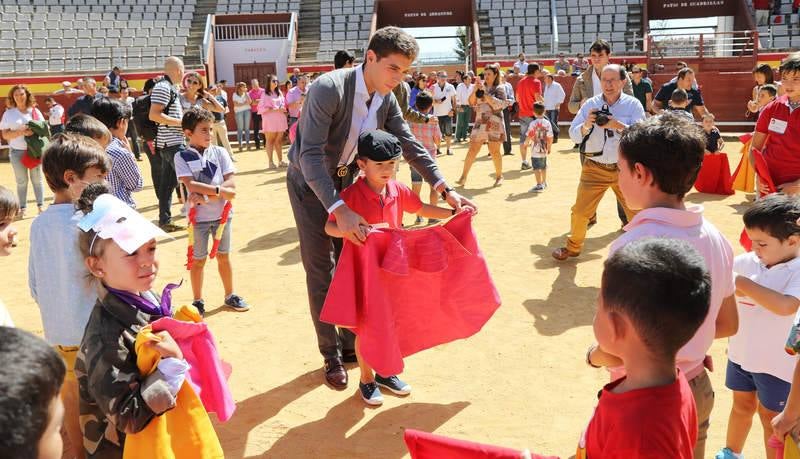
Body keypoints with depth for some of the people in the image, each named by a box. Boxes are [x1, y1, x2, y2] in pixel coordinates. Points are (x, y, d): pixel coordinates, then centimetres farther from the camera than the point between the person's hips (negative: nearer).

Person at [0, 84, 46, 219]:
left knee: (37, 179, 5)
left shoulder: (35, 111, 4)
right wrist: (21, 132, -18)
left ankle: (41, 205, 12)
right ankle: (22, 208, 10)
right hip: (17, 152, -1)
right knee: (21, 181, 3)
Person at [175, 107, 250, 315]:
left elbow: (231, 189, -8)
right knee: (198, 260, 9)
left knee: (223, 256, 15)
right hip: (198, 217, -2)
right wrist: (219, 190, -21)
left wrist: (206, 196, -19)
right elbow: (191, 186, -19)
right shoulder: (182, 156, -6)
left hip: (222, 214, 2)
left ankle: (230, 296, 29)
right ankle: (198, 301, 23)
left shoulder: (220, 152, -1)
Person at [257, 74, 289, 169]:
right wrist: (275, 110, -14)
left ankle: (280, 161, 10)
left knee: (279, 140, 6)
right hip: (269, 120, -5)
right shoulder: (265, 94, -2)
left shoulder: (279, 92, 15)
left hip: (280, 120, 5)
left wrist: (283, 108, -5)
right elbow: (261, 108, -9)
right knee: (270, 140, -1)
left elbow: (284, 104, 19)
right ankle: (271, 162, 2)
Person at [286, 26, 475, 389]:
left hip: (345, 180, 6)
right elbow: (311, 155, -36)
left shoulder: (386, 99, -9)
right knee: (320, 270, -2)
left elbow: (410, 145, -1)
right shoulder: (328, 89, -30)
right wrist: (339, 210, -45)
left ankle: (351, 342, 26)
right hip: (309, 182, -6)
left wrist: (445, 189, -12)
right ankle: (331, 356, 12)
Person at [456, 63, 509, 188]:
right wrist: (475, 90, -10)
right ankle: (463, 177, -1)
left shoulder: (499, 89, 1)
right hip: (480, 122, 3)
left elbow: (499, 104, -13)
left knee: (494, 151, 0)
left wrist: (485, 94, -18)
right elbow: (471, 102, 5)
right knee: (472, 150, -2)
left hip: (494, 123, -3)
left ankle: (499, 176, 16)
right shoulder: (481, 87, 12)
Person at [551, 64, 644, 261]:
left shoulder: (633, 105, -3)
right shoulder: (590, 104, 1)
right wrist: (586, 125, -21)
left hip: (624, 169, -1)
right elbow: (574, 135, 0)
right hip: (595, 168, 1)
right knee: (580, 212, 3)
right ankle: (573, 247, 26)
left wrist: (618, 126, -26)